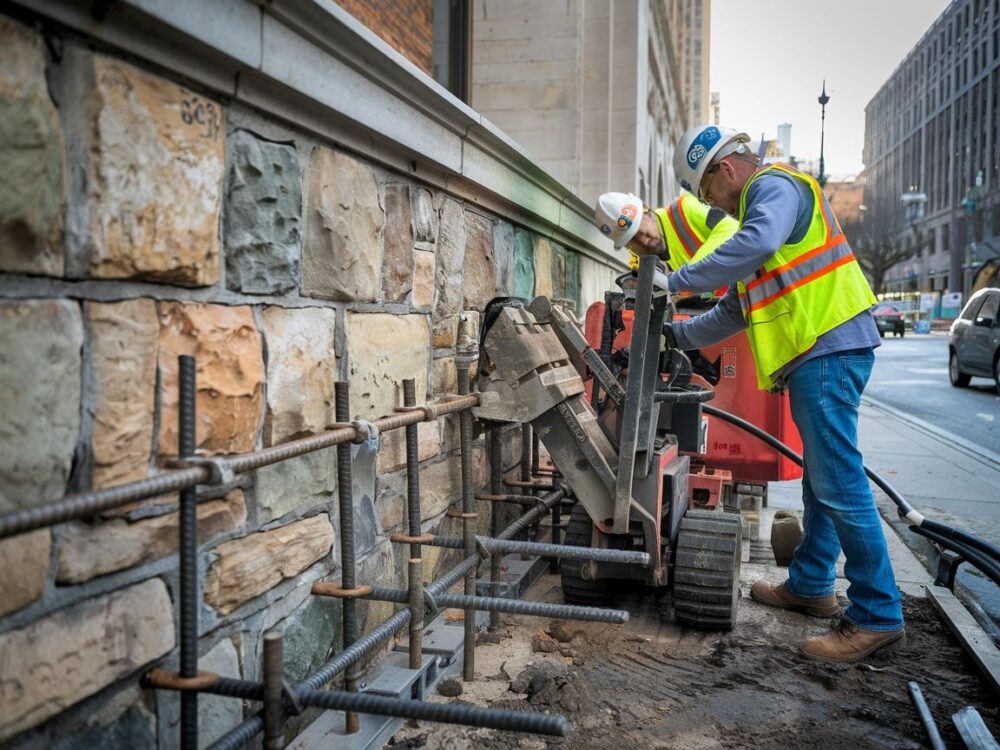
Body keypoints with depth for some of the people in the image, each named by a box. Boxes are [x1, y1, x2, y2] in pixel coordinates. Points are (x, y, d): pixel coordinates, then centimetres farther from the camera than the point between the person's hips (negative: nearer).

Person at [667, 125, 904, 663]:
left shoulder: (775, 187, -4)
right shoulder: (760, 206, 27)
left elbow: (756, 245, -29)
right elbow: (738, 309, 28)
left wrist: (677, 281, -23)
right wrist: (678, 335, 23)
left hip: (828, 348, -11)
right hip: (821, 353, 11)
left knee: (839, 483, -10)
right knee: (821, 477, 16)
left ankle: (878, 617, -3)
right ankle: (810, 586, 28)